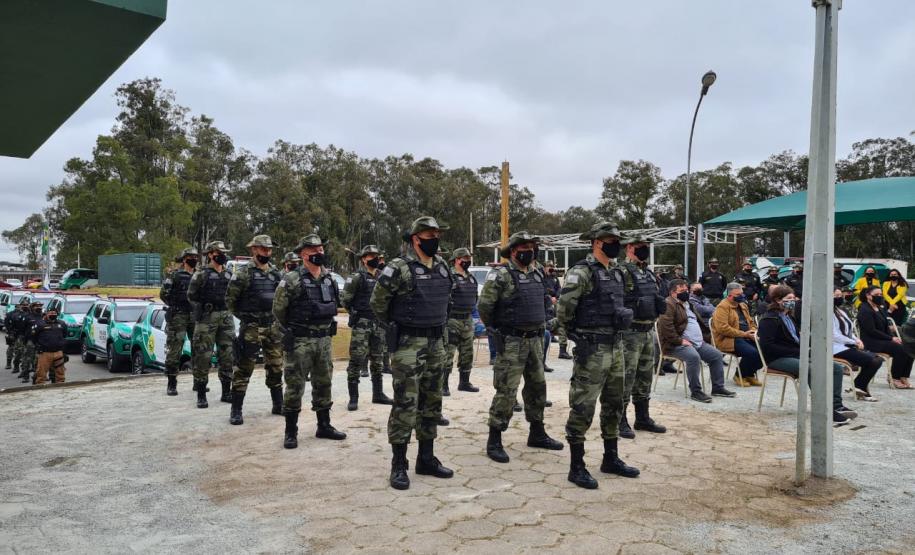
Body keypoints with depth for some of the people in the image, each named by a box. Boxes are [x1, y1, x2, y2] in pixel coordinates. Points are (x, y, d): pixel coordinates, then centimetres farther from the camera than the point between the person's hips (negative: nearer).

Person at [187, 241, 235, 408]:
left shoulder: (228, 274, 12)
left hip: (226, 317, 5)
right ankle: (201, 395, 4)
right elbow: (191, 295, -2)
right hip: (207, 318, -5)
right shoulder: (201, 274, -4)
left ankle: (226, 393, 15)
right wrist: (199, 311, -8)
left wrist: (229, 311, 10)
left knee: (227, 355, 6)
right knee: (203, 356, -3)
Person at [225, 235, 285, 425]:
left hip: (273, 326, 6)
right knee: (244, 368, -4)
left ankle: (278, 405, 23)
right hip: (251, 328, -6)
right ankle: (236, 410, 4)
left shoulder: (277, 273, 10)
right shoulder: (243, 272, -7)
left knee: (276, 367, 12)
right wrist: (244, 317, -1)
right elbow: (230, 299, -6)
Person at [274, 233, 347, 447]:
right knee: (295, 386, 0)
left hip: (324, 340, 6)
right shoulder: (292, 280, -11)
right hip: (300, 342, -6)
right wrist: (291, 332, 4)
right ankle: (291, 431, 10)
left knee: (323, 384, 13)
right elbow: (278, 310, -5)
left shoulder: (329, 279, 7)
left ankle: (324, 426, 25)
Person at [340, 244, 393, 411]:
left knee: (377, 361, 13)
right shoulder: (357, 277, -7)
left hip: (379, 324, 7)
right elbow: (344, 299, -8)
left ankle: (378, 394, 23)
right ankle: (353, 398, -1)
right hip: (361, 324, -6)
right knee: (356, 360, -6)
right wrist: (355, 313, -3)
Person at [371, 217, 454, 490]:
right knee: (405, 403, -5)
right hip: (408, 344, -7)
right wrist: (398, 327, 4)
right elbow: (378, 302, -7)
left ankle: (426, 458, 23)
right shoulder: (399, 268, -13)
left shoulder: (442, 267, 9)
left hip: (436, 343, 7)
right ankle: (398, 464, 5)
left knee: (432, 402, 12)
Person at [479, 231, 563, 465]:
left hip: (535, 340, 8)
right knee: (506, 391, -6)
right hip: (511, 342, -8)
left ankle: (537, 434, 29)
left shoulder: (535, 274, 12)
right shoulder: (501, 275, -13)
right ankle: (494, 441, 3)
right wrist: (495, 330, -4)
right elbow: (484, 306, -13)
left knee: (537, 386, 15)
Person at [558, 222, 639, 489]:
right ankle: (577, 467, 6)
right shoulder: (582, 272, -13)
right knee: (583, 408, -3)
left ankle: (611, 458, 29)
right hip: (592, 350, -9)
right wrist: (575, 334, -7)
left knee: (614, 405, 16)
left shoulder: (617, 273, 13)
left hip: (615, 348, 9)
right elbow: (563, 309, -17)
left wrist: (623, 317, 11)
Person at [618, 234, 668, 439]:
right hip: (630, 333, -9)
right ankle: (620, 420, 7)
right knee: (626, 377, -3)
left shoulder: (648, 273, 15)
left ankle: (643, 418, 25)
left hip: (649, 331, 9)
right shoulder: (622, 272, -13)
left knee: (645, 376, 15)